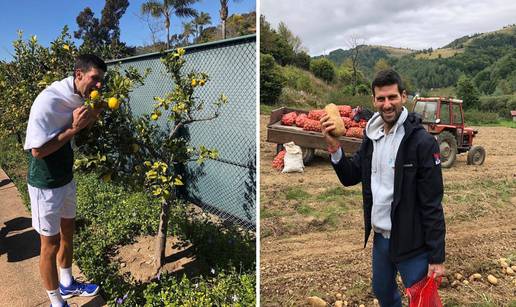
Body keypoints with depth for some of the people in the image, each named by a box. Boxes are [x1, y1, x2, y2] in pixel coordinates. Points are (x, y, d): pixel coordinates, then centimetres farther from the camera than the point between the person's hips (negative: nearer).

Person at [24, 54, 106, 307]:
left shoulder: (78, 98, -2)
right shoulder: (48, 101, -26)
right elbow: (37, 150, -26)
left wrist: (91, 118, -9)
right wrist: (74, 128, -26)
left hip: (67, 179, 8)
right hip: (45, 186, -8)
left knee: (67, 232, 21)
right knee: (51, 243, 6)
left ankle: (67, 284, 42)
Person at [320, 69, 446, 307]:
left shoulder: (422, 141, -18)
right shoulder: (371, 135, 1)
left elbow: (432, 203, -17)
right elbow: (350, 178, 4)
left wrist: (437, 257, -15)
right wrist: (334, 147, -13)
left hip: (410, 242, -6)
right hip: (380, 237, 6)